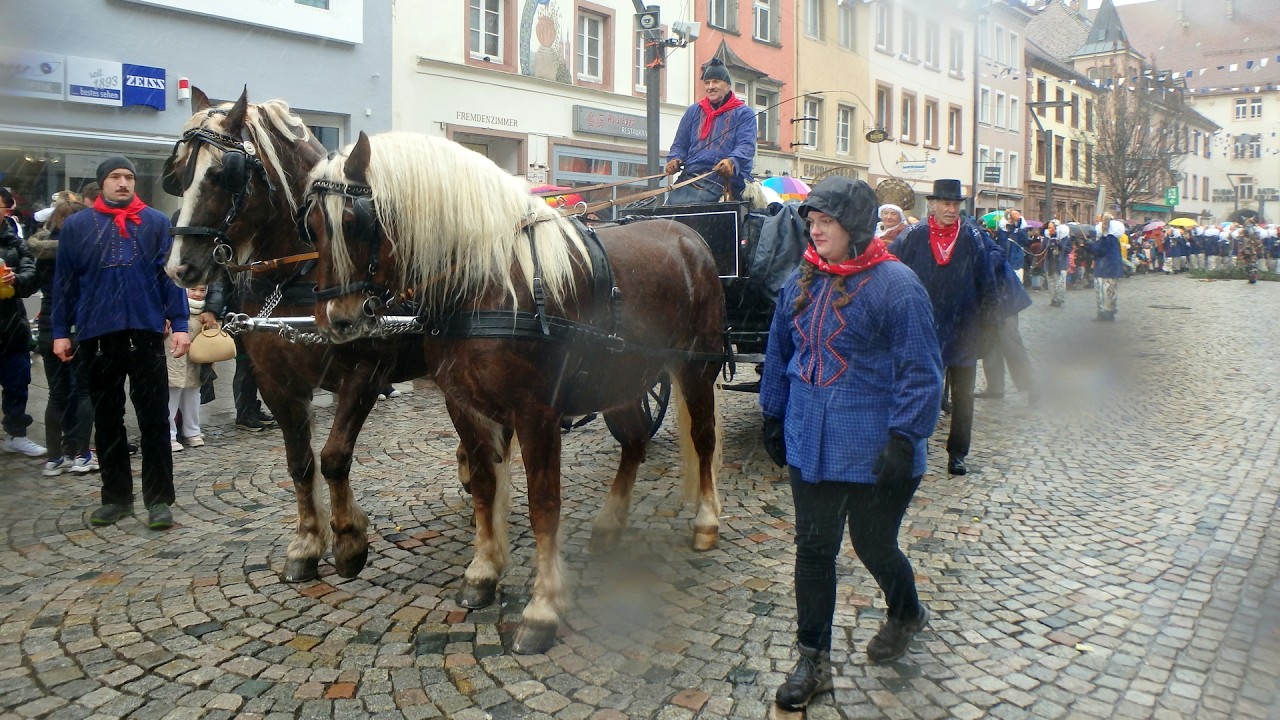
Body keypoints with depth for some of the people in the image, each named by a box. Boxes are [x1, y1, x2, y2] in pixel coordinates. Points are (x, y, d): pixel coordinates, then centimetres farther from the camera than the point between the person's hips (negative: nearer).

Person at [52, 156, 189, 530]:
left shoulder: (156, 222, 4)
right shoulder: (76, 225, 6)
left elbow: (170, 274, 1)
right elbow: (64, 281, 7)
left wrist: (179, 324, -5)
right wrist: (60, 331, 4)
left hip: (146, 331, -1)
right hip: (97, 334, 2)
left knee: (154, 418, 1)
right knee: (107, 419, 10)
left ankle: (158, 499, 7)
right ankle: (116, 496, 21)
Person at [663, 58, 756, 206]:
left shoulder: (744, 114, 11)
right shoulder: (693, 111, 25)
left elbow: (746, 146, -4)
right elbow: (680, 144, 26)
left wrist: (732, 162, -26)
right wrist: (674, 160, 2)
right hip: (689, 176, 4)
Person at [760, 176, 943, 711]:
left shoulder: (895, 285, -14)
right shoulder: (801, 282, 5)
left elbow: (921, 372, -14)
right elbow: (779, 353, 15)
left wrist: (904, 439, -19)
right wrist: (773, 417, 16)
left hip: (873, 453, -5)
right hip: (810, 447, 5)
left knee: (873, 545, 12)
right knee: (813, 548, 10)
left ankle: (906, 614, 45)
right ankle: (812, 661, 23)